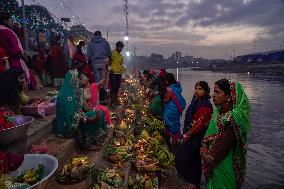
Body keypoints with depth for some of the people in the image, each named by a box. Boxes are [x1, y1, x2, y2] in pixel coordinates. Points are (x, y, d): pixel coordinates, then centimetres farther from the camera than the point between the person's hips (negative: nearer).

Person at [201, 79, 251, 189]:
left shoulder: (234, 117, -23)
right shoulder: (218, 112, 1)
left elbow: (224, 145, -22)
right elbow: (207, 135, 2)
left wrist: (208, 164, -12)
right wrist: (204, 152, -13)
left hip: (225, 165, -6)